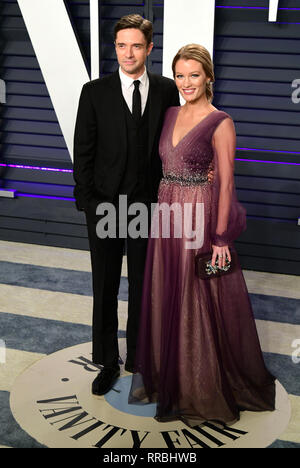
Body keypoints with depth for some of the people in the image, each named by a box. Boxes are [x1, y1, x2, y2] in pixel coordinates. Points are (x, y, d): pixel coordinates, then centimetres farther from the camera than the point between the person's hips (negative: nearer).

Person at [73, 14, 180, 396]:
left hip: (148, 204, 1)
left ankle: (139, 357, 32)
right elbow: (82, 153, -3)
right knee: (105, 289, 11)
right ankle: (108, 362, 28)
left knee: (142, 287, 13)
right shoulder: (95, 92, -4)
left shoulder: (166, 90, 1)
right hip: (105, 206, -1)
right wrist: (88, 203, -8)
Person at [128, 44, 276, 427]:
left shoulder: (220, 123, -10)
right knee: (165, 299, 13)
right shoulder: (171, 114, 9)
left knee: (200, 304, 3)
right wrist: (164, 208, 7)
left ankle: (202, 388, 22)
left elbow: (226, 183, -12)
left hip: (201, 220, -6)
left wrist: (221, 238, -14)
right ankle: (169, 376, 31)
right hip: (167, 218, 6)